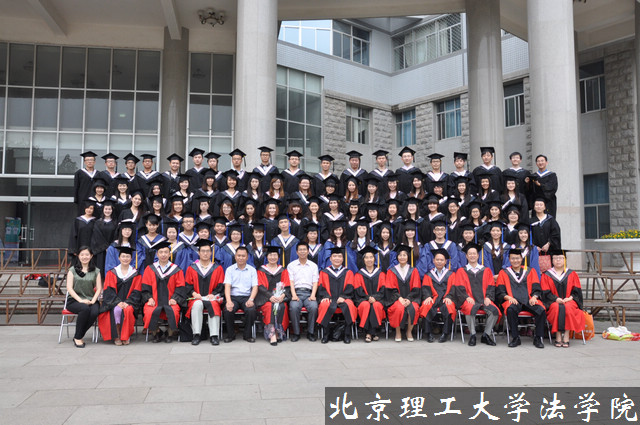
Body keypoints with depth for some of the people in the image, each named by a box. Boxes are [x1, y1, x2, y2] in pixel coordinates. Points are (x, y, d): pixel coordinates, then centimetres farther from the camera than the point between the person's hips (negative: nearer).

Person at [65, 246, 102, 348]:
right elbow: (69, 288, 0)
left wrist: (93, 300, -11)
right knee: (85, 309, -35)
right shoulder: (72, 270, 9)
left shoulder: (96, 271, 13)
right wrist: (80, 300, -14)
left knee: (95, 312, -32)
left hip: (91, 300, 2)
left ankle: (79, 336, -13)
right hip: (74, 300, -1)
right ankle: (78, 337, -19)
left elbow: (99, 289, 8)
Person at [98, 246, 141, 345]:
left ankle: (125, 336, -18)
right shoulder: (112, 273, 9)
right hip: (114, 302, 0)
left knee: (128, 310, -33)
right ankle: (116, 336, -20)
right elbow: (109, 291, 0)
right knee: (117, 310, -33)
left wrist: (127, 302, -14)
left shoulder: (136, 274, 10)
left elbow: (136, 292, 4)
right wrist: (118, 302, -16)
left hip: (129, 303, 0)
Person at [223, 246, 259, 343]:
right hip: (233, 297, 0)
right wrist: (228, 301, -20)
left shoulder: (252, 270, 9)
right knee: (228, 310, -30)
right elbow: (227, 286, -3)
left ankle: (248, 335, -7)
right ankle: (230, 334, -4)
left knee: (251, 310, -31)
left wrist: (251, 299, -17)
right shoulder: (230, 269, 8)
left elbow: (255, 287, 2)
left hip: (247, 297, 0)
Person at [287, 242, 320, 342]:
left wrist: (313, 295, -8)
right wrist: (294, 295, -11)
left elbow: (315, 282, 9)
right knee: (294, 307, -33)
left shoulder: (313, 266, 17)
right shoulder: (291, 265, 15)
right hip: (296, 292, 0)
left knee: (314, 307, -31)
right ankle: (296, 333, -17)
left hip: (309, 293, 1)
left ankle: (310, 333, -14)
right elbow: (291, 282, 5)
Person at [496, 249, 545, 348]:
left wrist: (534, 297, -10)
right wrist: (508, 297, -12)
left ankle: (538, 338, -16)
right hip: (513, 301, -1)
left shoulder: (530, 271, 21)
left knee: (541, 310, -31)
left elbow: (536, 288, 12)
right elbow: (500, 291, 8)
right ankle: (515, 338, -23)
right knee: (510, 309, -37)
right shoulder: (503, 272, 17)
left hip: (529, 300, 1)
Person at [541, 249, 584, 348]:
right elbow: (546, 292, 2)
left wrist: (570, 298, -11)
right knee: (557, 308, -36)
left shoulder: (572, 274, 16)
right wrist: (556, 299, -14)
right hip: (553, 302, -1)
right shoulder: (546, 275, 12)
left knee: (568, 308, -35)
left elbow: (577, 290, 8)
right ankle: (558, 336, -32)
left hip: (569, 301, 1)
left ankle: (566, 337, -31)